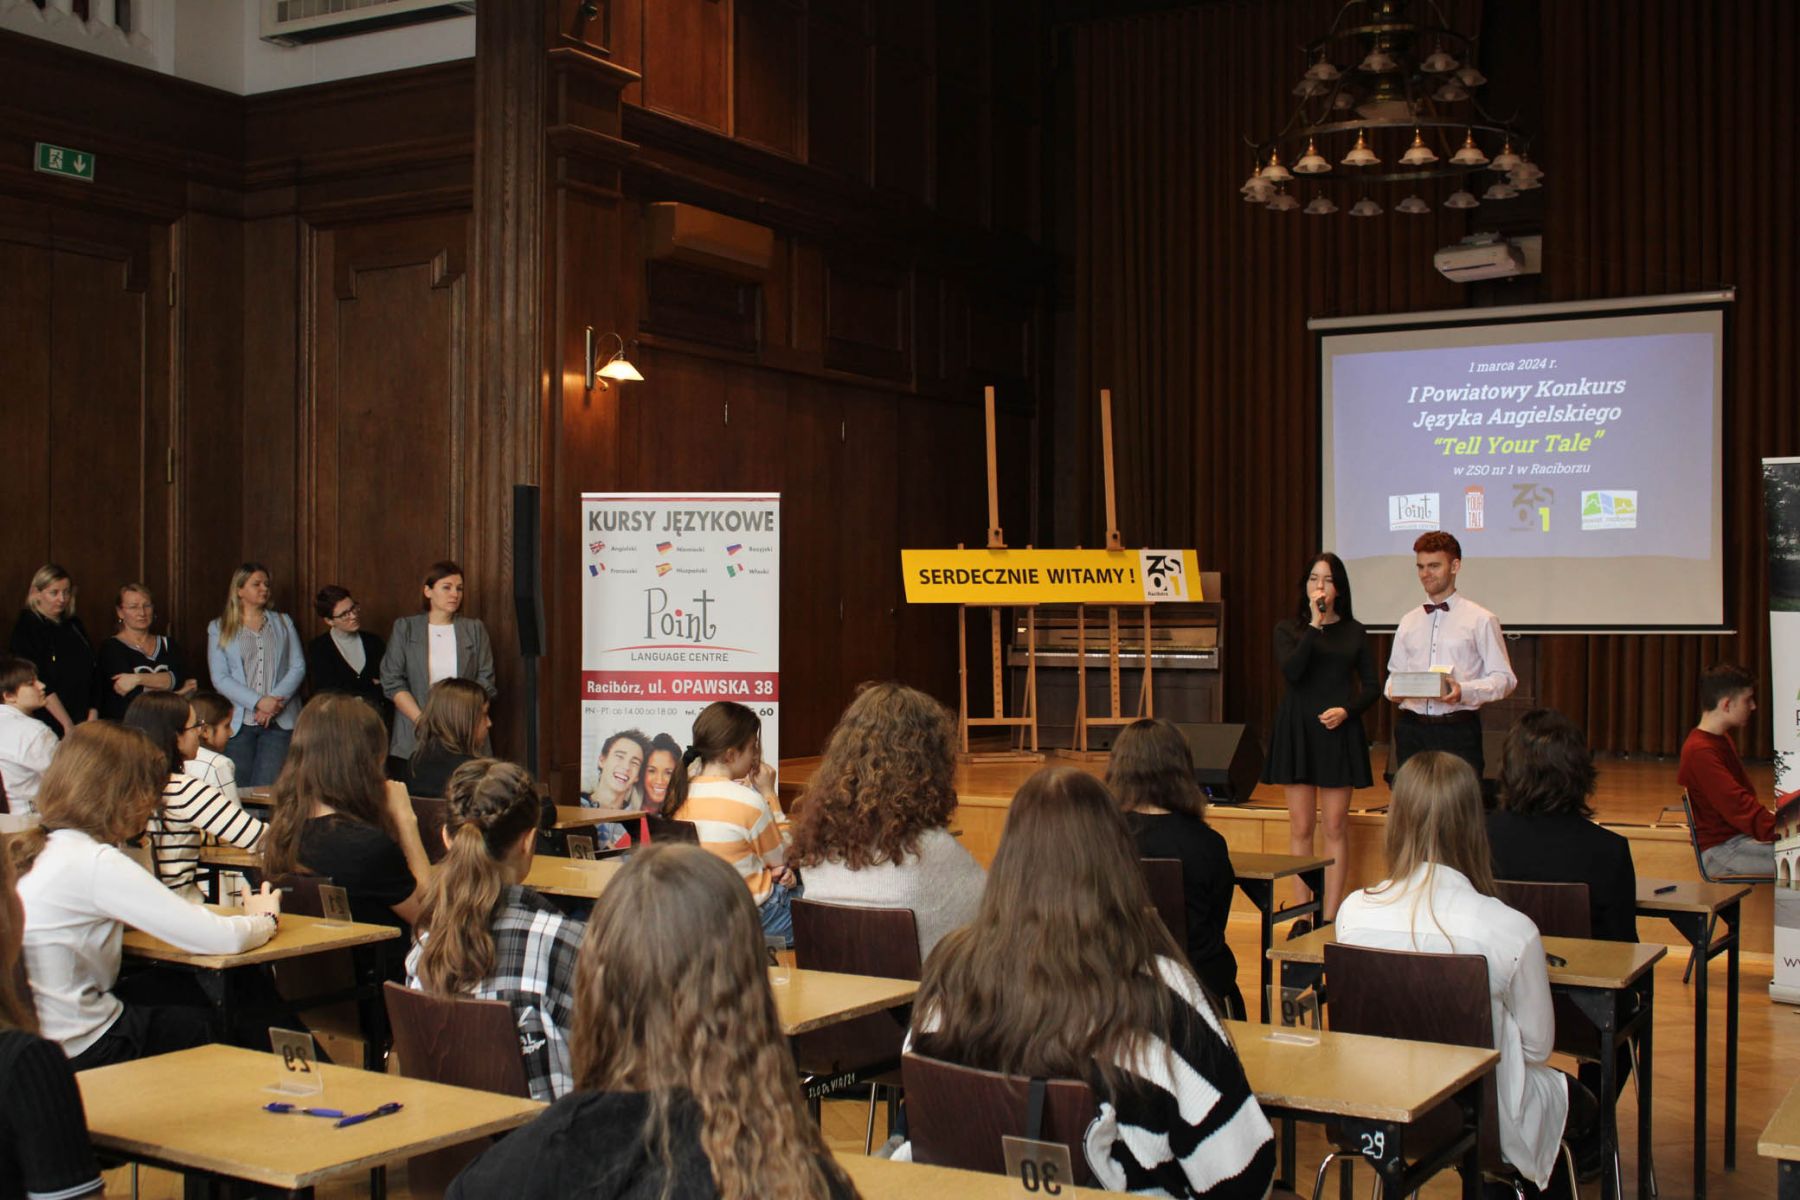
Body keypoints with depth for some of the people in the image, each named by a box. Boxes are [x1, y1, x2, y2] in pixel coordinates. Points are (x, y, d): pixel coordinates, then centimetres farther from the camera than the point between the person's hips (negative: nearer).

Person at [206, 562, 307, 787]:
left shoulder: (283, 623, 16)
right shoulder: (219, 629, 9)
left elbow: (298, 667, 6)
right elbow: (220, 678, -1)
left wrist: (275, 702, -10)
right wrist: (259, 702, -14)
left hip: (279, 721, 1)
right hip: (238, 723, -1)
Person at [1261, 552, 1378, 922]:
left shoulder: (1353, 631, 6)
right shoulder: (1288, 629, 4)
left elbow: (1370, 686, 8)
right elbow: (1291, 671, -14)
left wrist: (1347, 710, -10)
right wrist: (1315, 625, -15)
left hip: (1338, 731, 0)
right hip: (1297, 730, 0)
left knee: (1335, 826, 1)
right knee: (1300, 826, 2)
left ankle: (1330, 918, 6)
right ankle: (1302, 917, 8)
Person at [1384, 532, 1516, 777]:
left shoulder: (1480, 620, 0)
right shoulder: (1408, 622, 15)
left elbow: (1504, 678, -3)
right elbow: (1395, 672, 18)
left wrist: (1464, 691, -19)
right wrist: (1394, 689, -5)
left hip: (1458, 730, -4)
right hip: (1412, 729, 4)